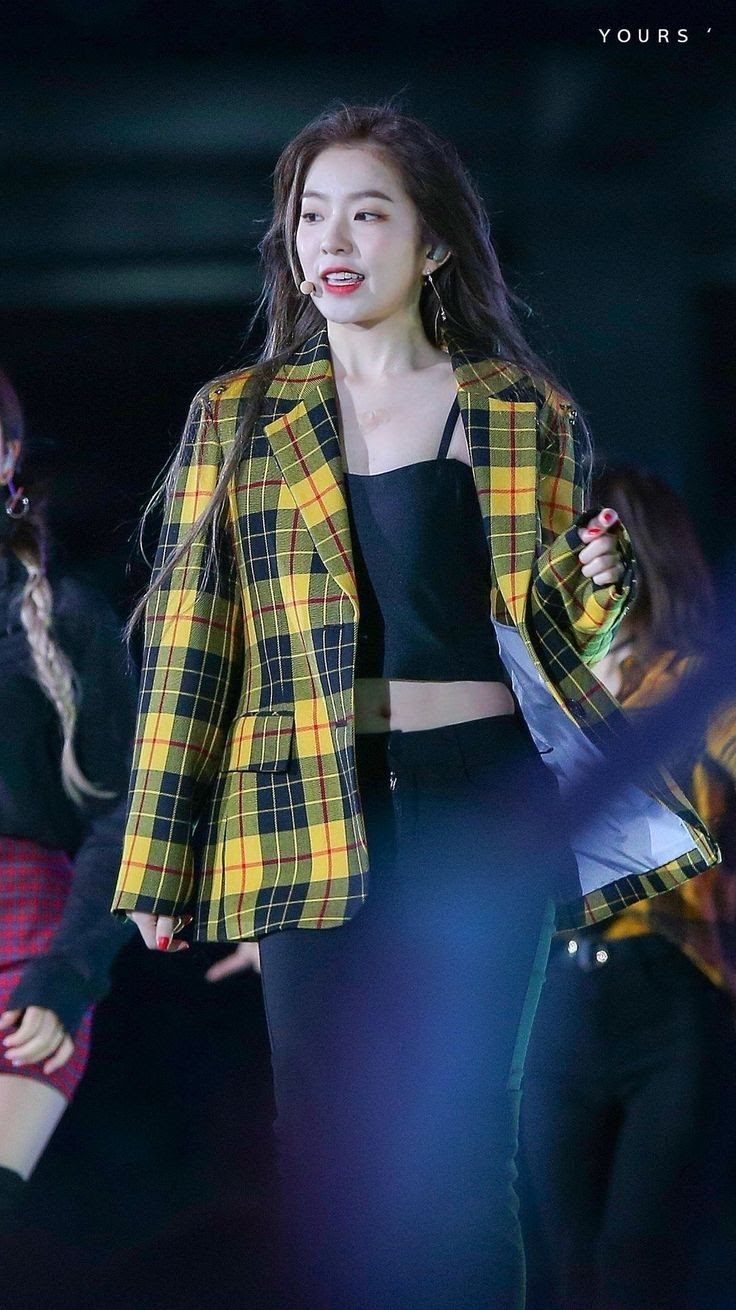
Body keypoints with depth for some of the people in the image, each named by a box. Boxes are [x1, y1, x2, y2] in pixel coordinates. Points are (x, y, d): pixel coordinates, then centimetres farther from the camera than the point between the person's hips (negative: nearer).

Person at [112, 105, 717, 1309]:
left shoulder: (526, 415, 8)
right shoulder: (236, 417, 9)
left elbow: (556, 631, 15)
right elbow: (190, 635, 6)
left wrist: (591, 584, -10)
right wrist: (159, 865, 3)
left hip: (484, 803, 0)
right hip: (312, 822, 1)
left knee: (462, 1142, -1)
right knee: (329, 1138, 0)